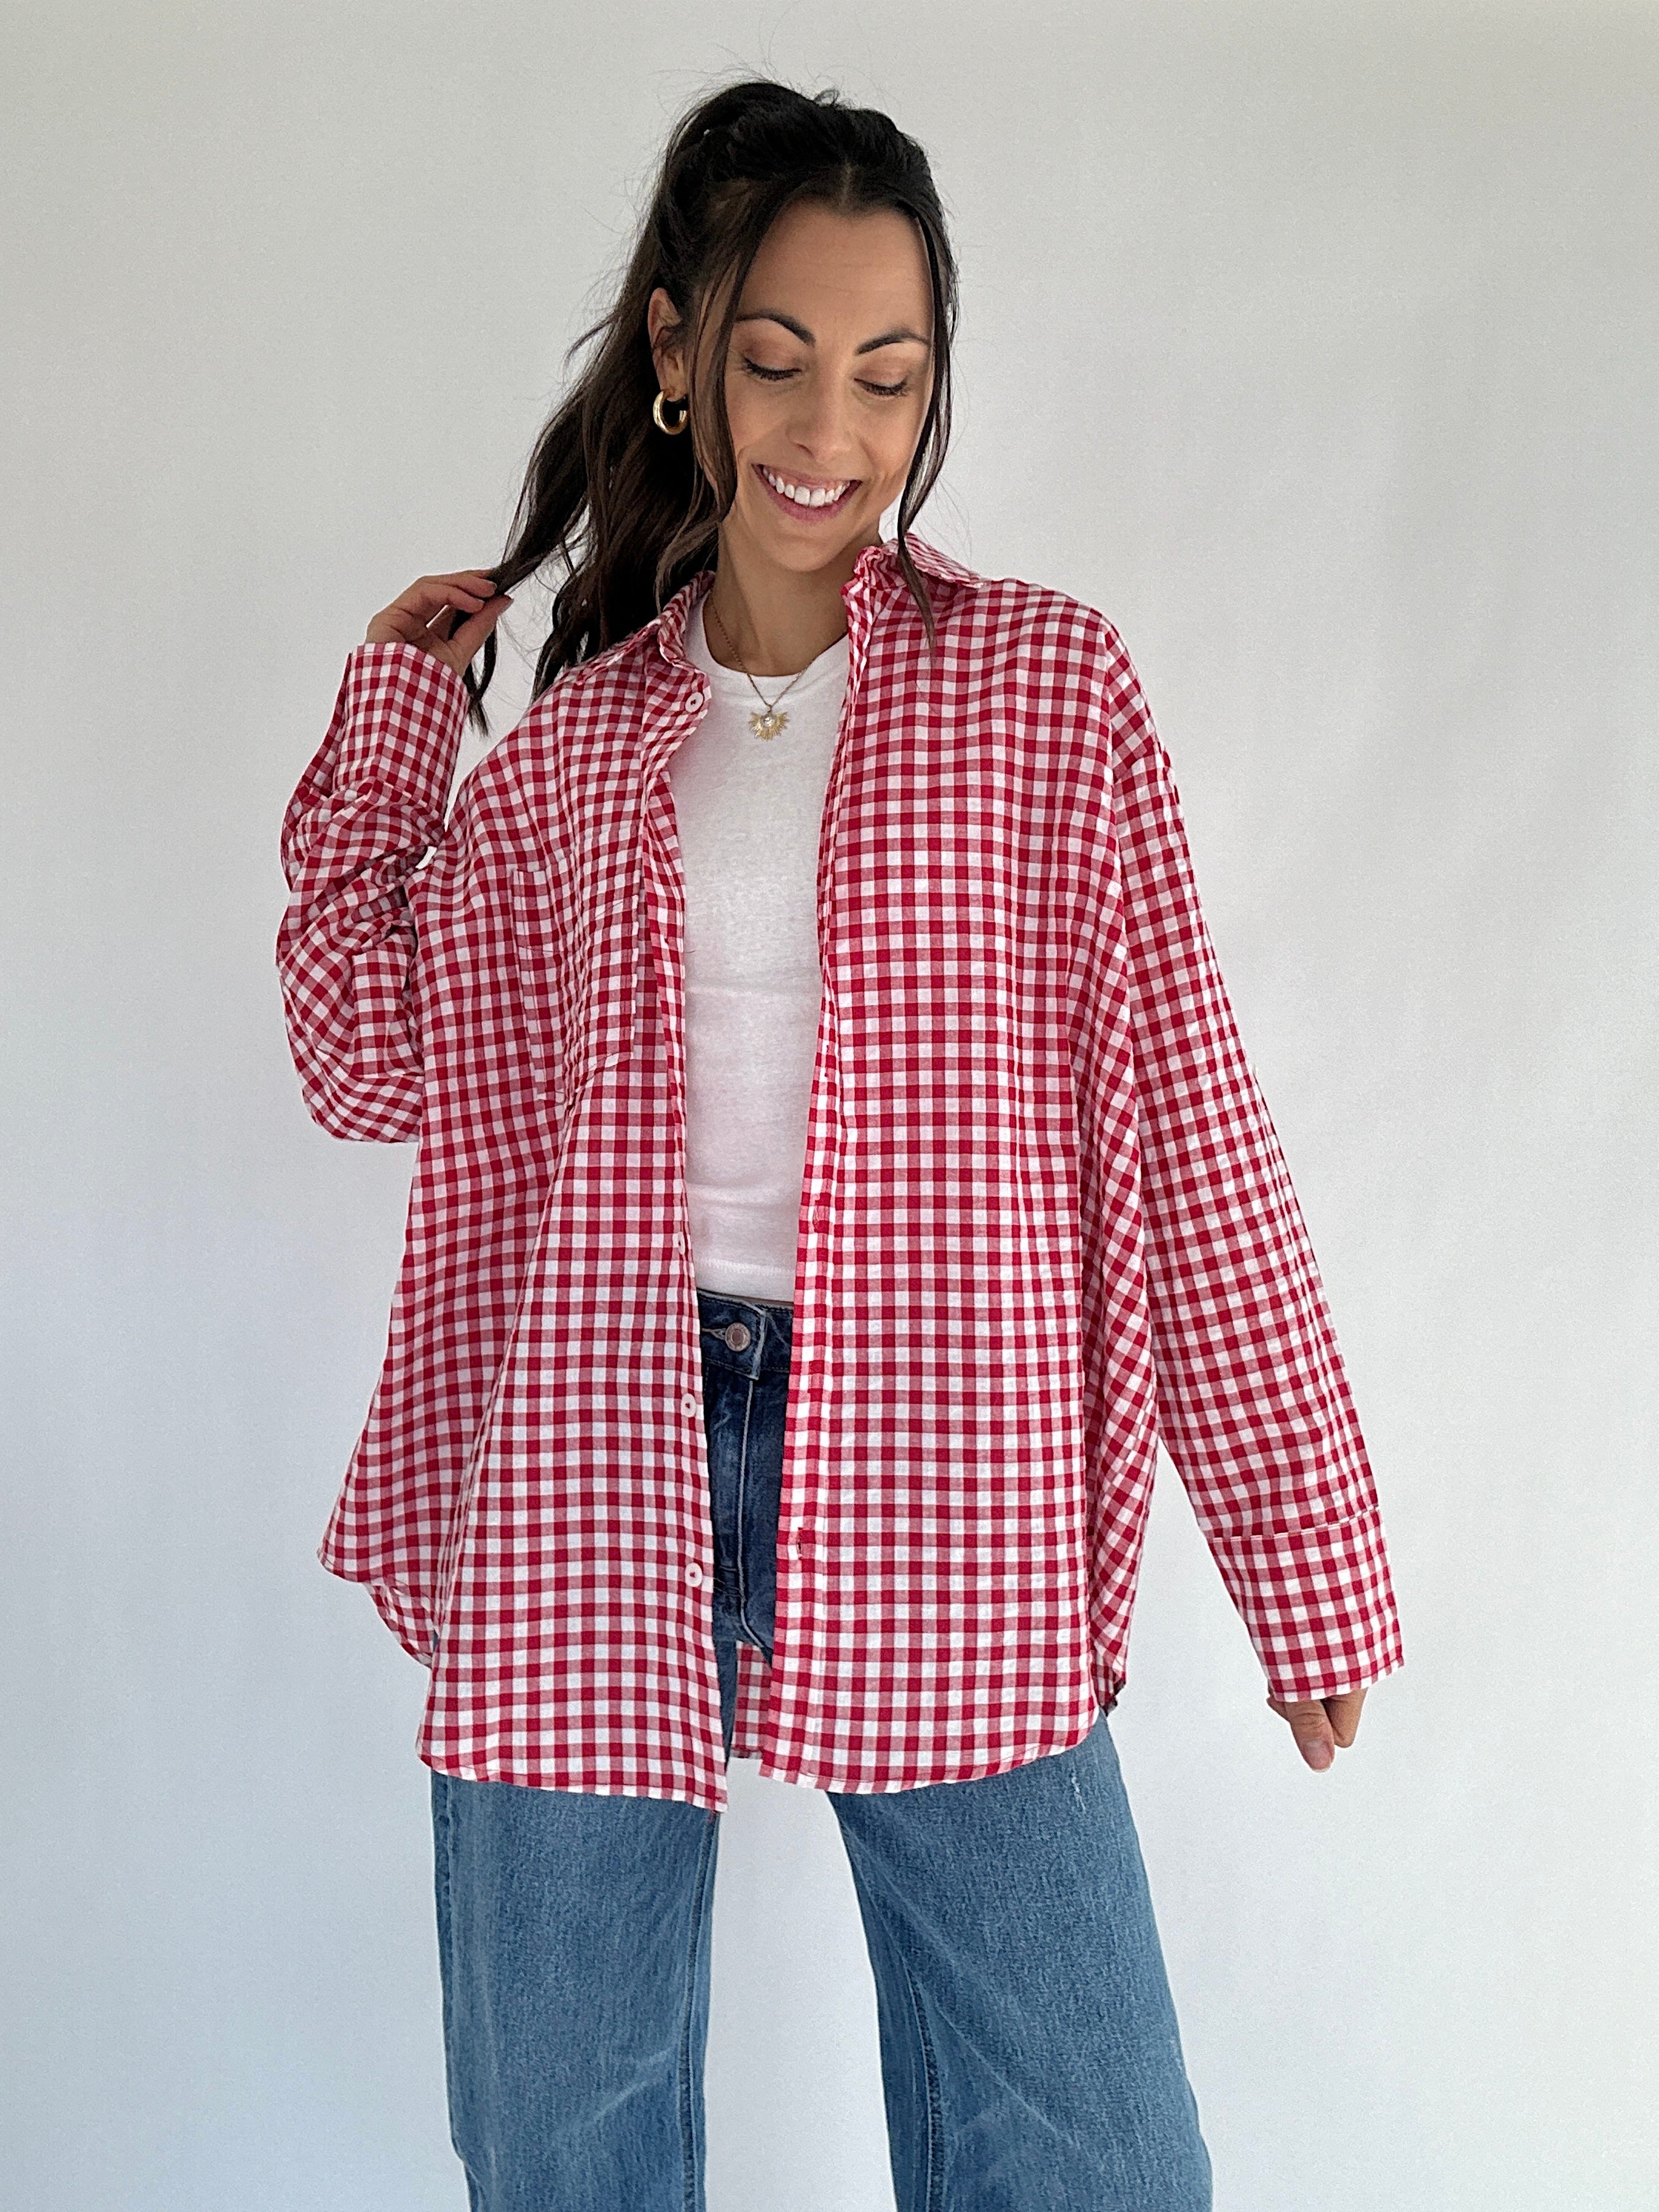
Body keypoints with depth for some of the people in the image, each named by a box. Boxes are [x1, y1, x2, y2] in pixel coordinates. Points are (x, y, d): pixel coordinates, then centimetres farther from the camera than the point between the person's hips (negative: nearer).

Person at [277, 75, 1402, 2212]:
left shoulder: (1048, 684, 2)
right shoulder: (571, 735, 9)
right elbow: (373, 1064, 15)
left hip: (940, 1493, -1)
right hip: (595, 1482, 2)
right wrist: (390, 716, 11)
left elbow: (1189, 1129, 0)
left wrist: (1309, 1553, 0)